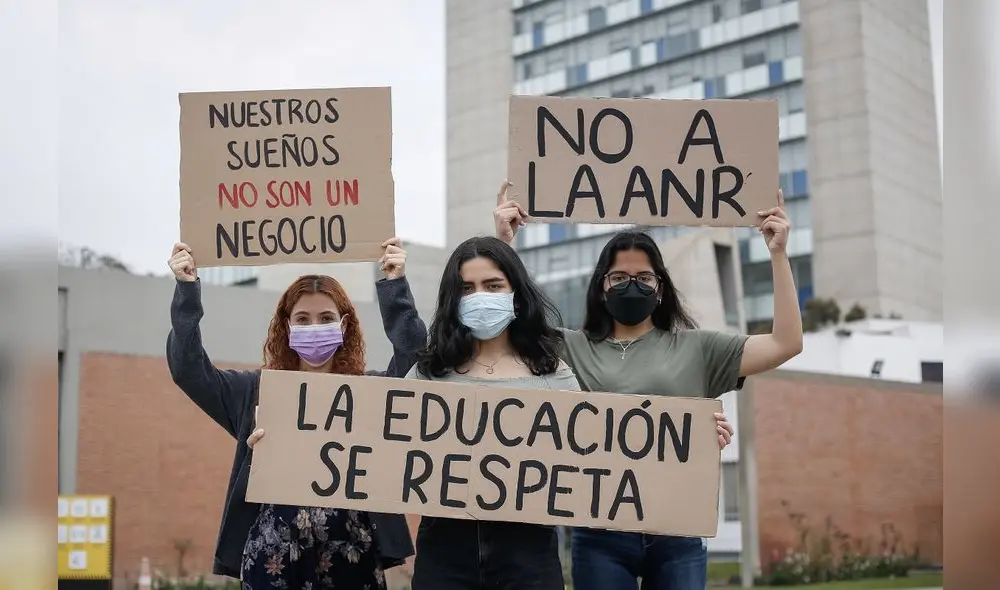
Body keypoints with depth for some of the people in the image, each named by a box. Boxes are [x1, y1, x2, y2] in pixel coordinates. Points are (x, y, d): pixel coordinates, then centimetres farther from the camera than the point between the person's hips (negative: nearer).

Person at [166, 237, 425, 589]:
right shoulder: (254, 392, 9)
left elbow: (414, 349, -9)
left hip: (353, 558, 0)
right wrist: (187, 289, -6)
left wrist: (394, 284, -16)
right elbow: (187, 368, 1)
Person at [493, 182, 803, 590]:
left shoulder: (695, 349, 9)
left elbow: (786, 343, 4)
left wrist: (778, 252, -1)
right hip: (601, 536, 0)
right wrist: (503, 243, -5)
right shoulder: (571, 349, 9)